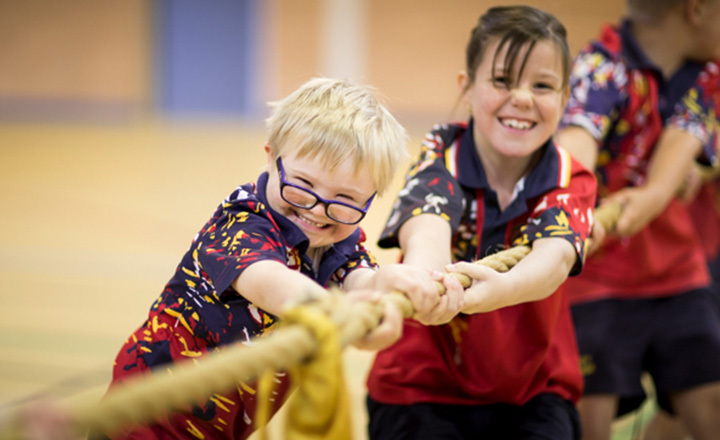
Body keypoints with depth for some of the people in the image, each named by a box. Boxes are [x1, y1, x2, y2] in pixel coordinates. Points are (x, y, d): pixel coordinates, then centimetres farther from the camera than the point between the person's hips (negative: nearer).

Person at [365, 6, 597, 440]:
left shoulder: (570, 182, -9)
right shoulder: (440, 156, -12)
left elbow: (555, 255, -30)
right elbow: (428, 225, -33)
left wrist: (502, 287, -53)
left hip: (532, 391, 1)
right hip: (421, 386, -1)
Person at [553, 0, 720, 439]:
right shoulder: (601, 68, -18)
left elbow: (682, 144, -16)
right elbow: (575, 141, -37)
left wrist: (651, 196, -39)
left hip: (677, 273, 6)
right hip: (598, 277, -5)